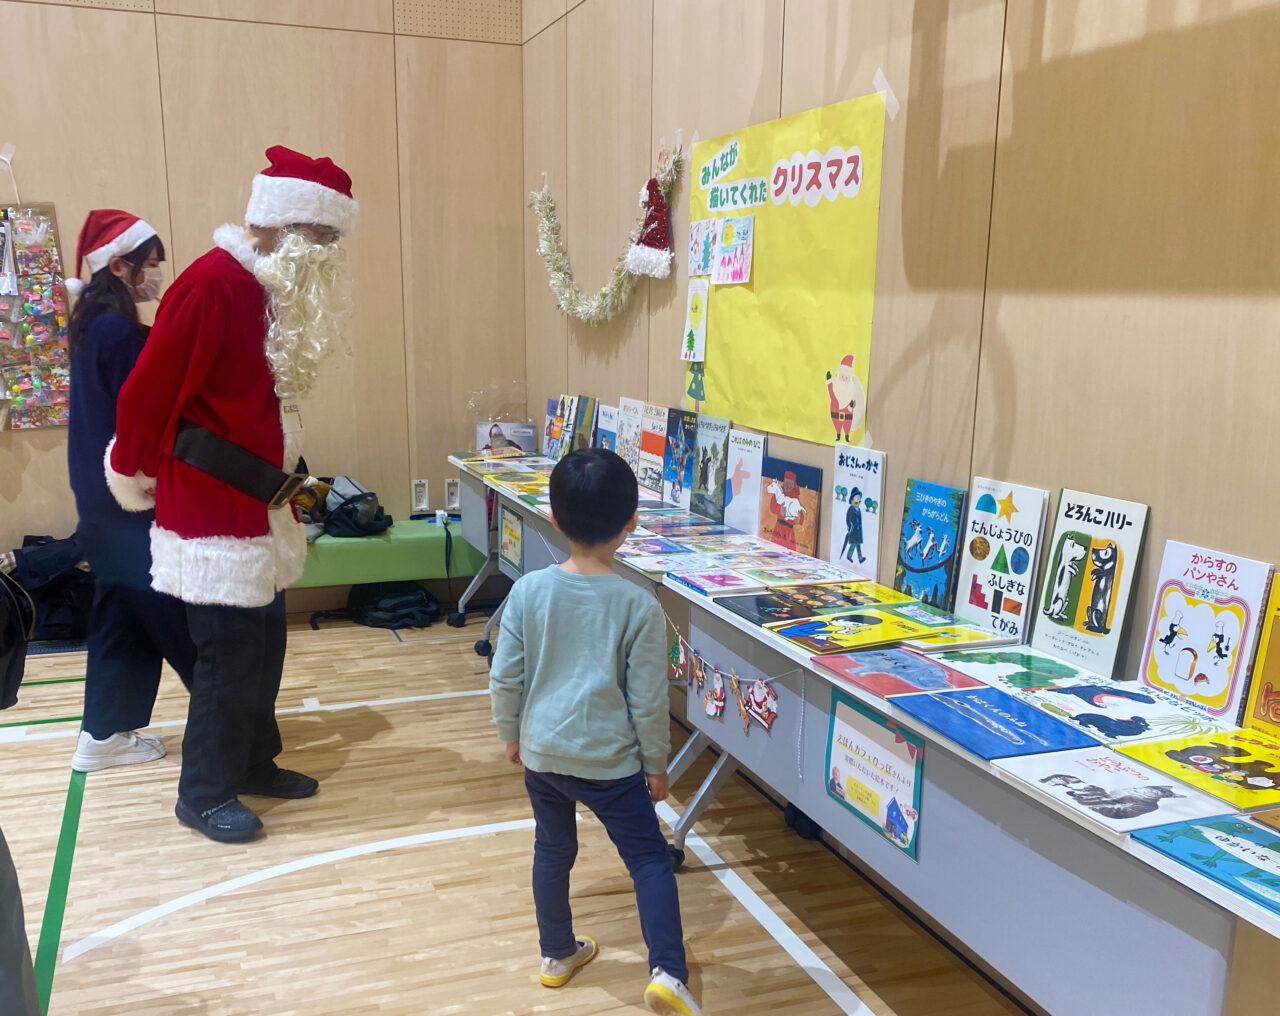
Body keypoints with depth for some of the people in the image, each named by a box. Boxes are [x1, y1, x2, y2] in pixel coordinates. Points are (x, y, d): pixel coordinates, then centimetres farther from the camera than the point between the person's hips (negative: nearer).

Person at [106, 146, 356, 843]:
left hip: (257, 504, 9)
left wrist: (280, 473, 10)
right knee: (230, 658, -1)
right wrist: (135, 476, -3)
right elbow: (147, 393, -16)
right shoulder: (213, 285, -21)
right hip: (212, 511, -9)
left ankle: (253, 764, 33)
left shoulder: (269, 290, 10)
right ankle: (203, 794, 17)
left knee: (263, 647, 16)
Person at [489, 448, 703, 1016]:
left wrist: (511, 734, 14)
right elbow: (648, 700, -11)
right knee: (649, 860, 11)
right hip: (610, 761, -3)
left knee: (552, 851, 22)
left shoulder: (529, 591, -9)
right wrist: (656, 764, 4)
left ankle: (557, 954, 38)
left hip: (541, 752, 4)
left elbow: (504, 678, -3)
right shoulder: (638, 606, -16)